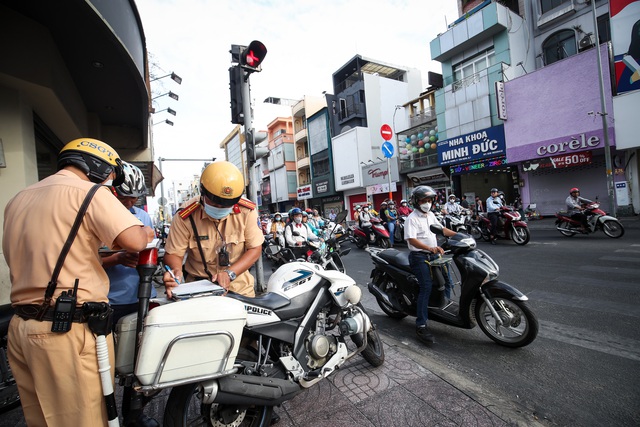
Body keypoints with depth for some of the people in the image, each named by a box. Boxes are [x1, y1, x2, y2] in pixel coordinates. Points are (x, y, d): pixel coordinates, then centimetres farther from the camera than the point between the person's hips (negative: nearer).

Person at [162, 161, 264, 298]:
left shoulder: (246, 211, -9)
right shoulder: (186, 217, -12)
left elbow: (255, 248, -6)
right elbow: (174, 252, -4)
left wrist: (230, 273, -17)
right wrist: (176, 271, -26)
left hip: (239, 286, -1)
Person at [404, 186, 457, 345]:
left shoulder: (430, 215, 14)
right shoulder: (412, 218, -13)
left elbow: (441, 229, 25)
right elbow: (412, 240, -24)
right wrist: (431, 248, -34)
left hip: (434, 255, 9)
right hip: (419, 257, -9)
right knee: (426, 288, -17)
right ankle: (421, 326, -15)